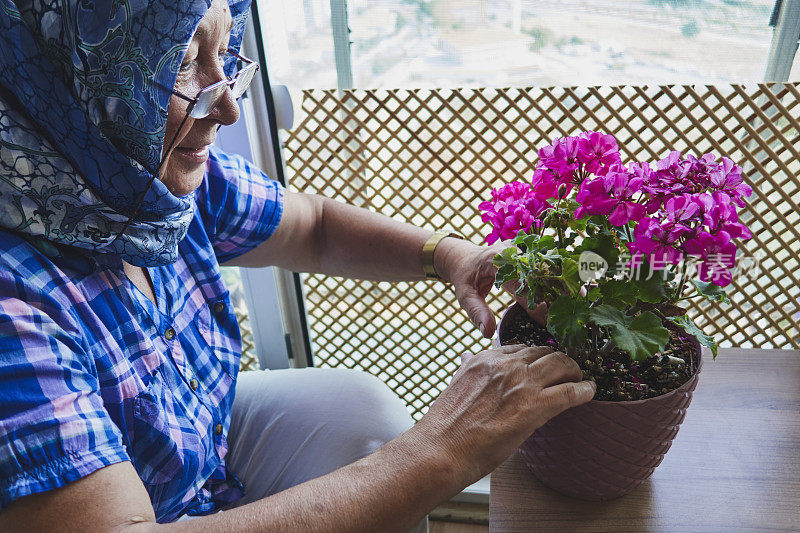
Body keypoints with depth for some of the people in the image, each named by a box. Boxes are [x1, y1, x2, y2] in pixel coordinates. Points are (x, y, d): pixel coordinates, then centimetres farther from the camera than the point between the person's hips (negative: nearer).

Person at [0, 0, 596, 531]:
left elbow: (317, 225, 1)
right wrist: (443, 452, -39)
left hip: (203, 436, 6)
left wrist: (451, 255, -16)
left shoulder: (171, 173, -14)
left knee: (358, 405, -5)